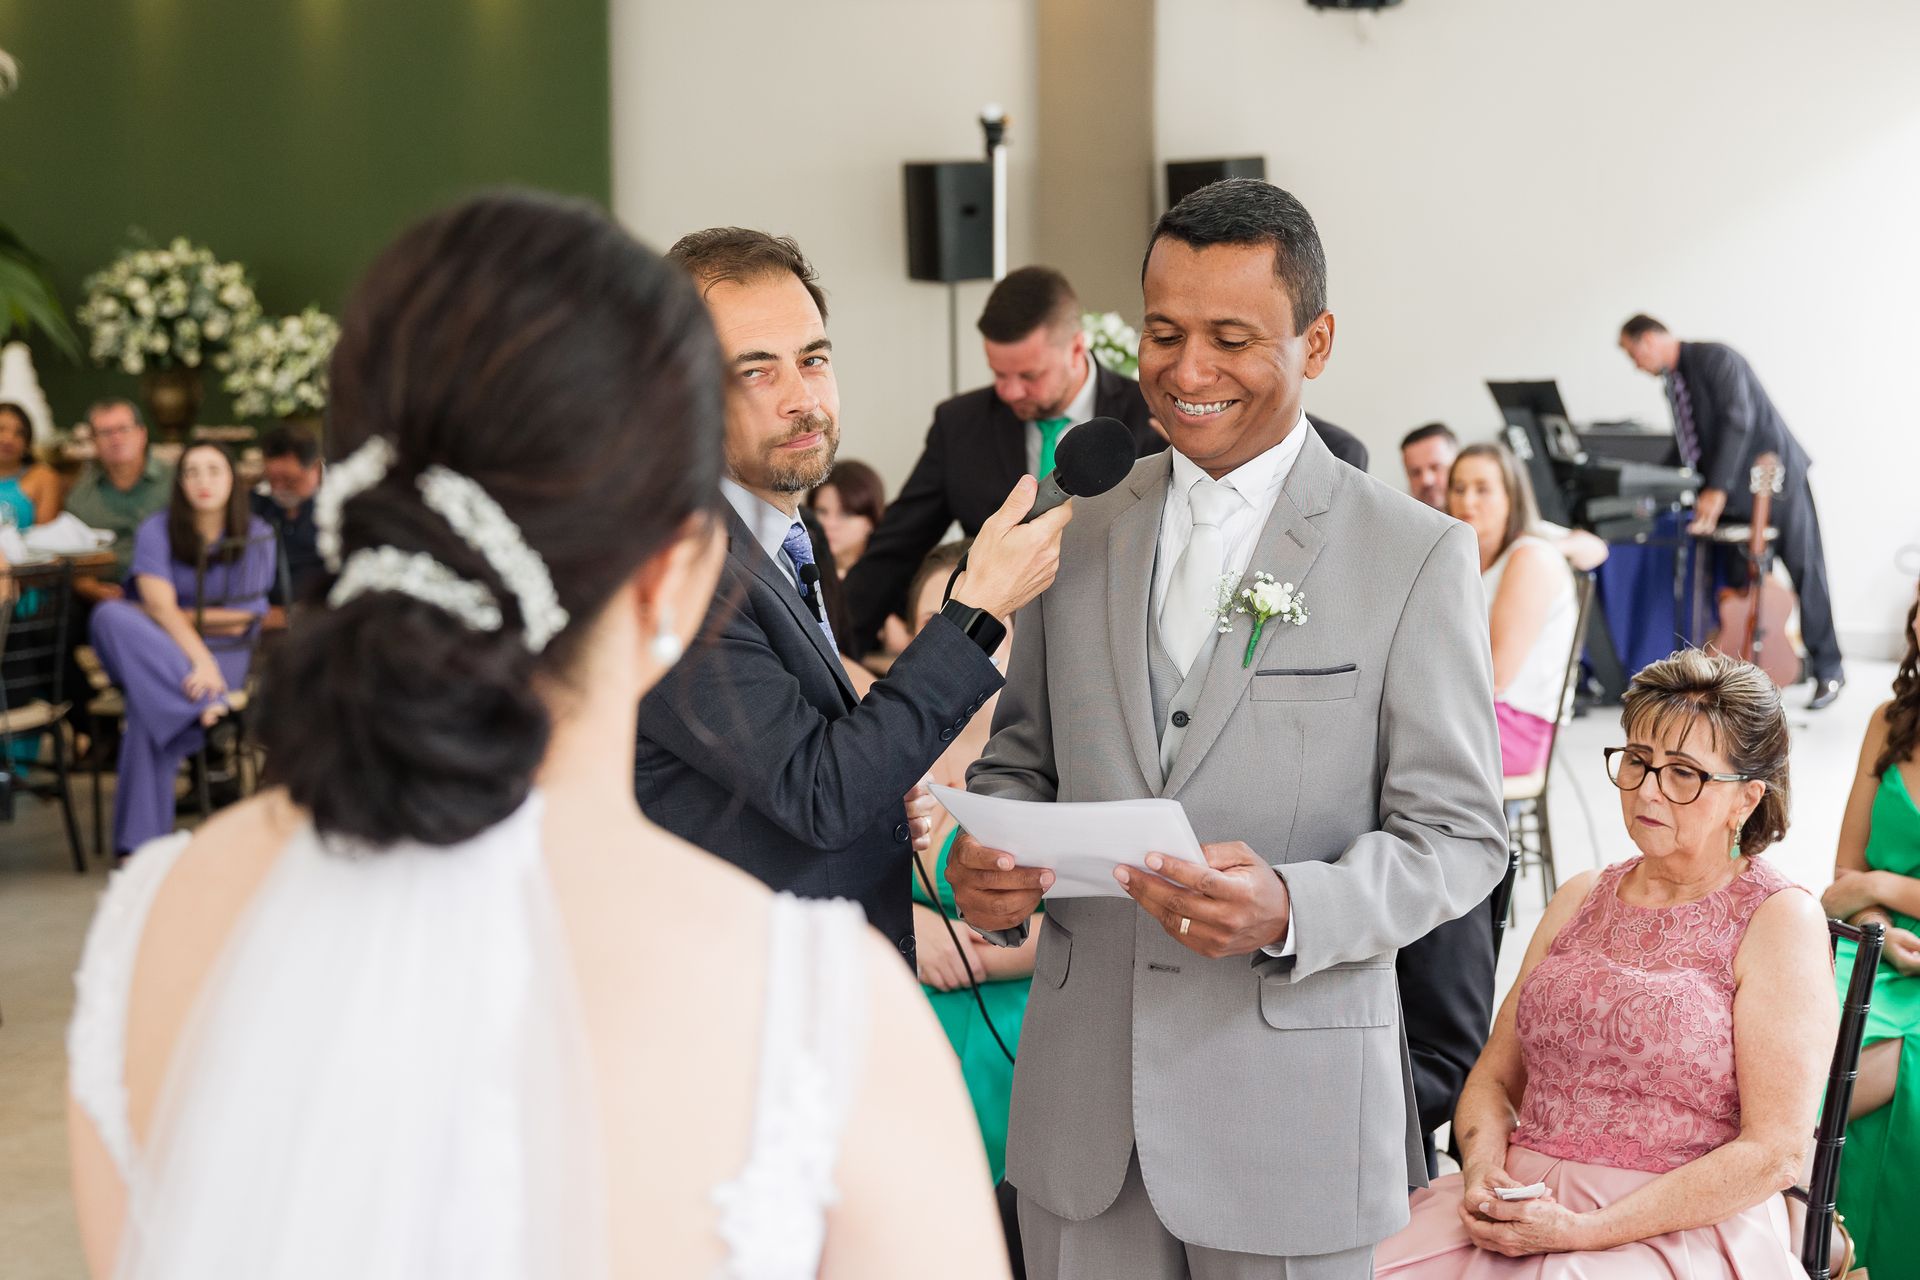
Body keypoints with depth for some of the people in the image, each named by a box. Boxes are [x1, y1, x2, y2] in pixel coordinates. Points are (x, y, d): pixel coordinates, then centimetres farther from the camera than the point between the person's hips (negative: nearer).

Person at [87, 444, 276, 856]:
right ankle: (206, 706, -45)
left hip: (225, 653, -2)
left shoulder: (257, 536, -2)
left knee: (148, 708, -34)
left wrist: (182, 616, -6)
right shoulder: (158, 529, -3)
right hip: (156, 647, 2)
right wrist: (199, 660, -32)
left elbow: (241, 621, -2)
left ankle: (141, 844, -35)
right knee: (109, 615, -34)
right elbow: (160, 605, -17)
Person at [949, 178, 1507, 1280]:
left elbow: (1459, 835, -6)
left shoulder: (1418, 556, -4)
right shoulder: (1079, 540, 8)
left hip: (1293, 1108, -3)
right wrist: (986, 867, -8)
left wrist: (1289, 908, -23)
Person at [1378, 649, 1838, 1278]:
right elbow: (1493, 1077, 16)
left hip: (1680, 1229, -5)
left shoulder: (1779, 919, -2)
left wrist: (1583, 1229, -14)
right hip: (1518, 1206, 5)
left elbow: (1775, 1152, -8)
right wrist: (1483, 1174, -7)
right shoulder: (1580, 899, 16)